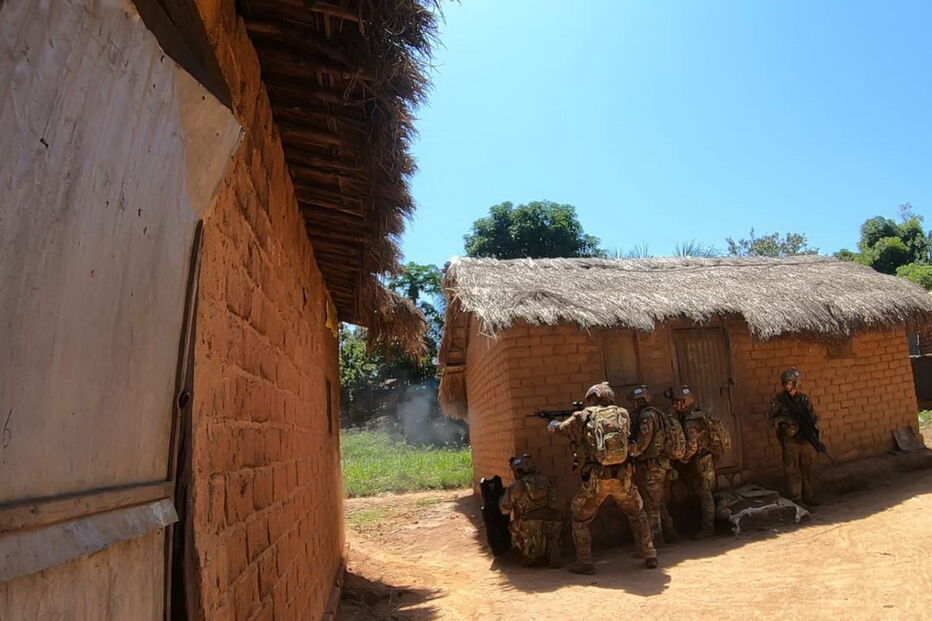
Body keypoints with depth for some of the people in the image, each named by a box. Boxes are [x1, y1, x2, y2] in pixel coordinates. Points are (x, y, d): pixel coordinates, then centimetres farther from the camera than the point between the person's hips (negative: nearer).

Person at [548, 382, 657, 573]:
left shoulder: (583, 417, 0)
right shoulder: (623, 414, 6)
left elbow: (556, 428, 13)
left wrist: (553, 423, 39)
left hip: (595, 479, -2)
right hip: (622, 477, 2)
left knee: (580, 519, 15)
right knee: (637, 514, 25)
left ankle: (584, 563, 14)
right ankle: (649, 556, 27)